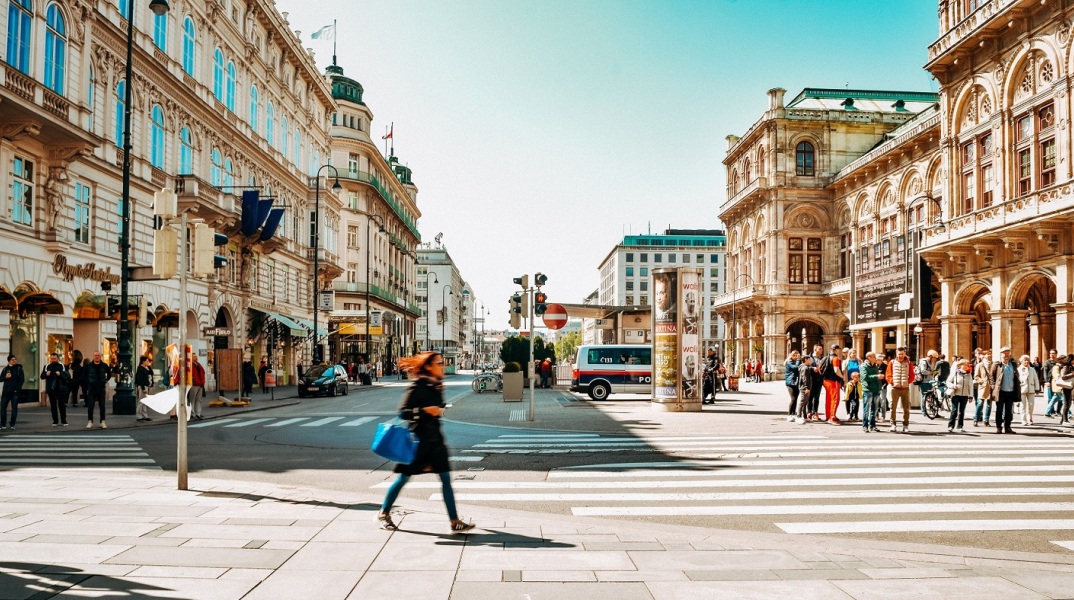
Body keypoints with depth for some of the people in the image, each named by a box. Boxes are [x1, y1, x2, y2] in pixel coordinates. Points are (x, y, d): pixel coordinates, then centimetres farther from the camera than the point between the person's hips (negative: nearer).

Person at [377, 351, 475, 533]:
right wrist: (425, 410, -26)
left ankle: (455, 521, 1)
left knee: (446, 478, 0)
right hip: (418, 438, -6)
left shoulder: (437, 386, 8)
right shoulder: (417, 387, -13)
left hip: (435, 438, 7)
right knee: (404, 477, 5)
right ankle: (384, 513, 25)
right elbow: (403, 412, -17)